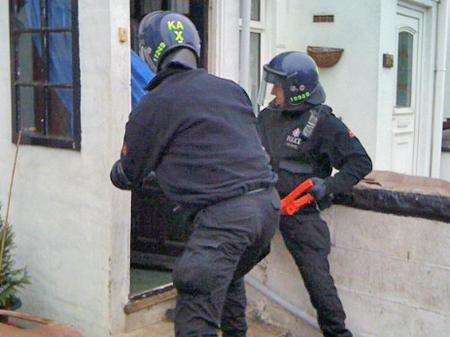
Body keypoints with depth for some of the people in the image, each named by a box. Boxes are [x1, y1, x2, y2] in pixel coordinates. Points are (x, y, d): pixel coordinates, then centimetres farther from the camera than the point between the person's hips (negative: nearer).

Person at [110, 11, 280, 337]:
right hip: (269, 204, 8)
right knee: (228, 278, 31)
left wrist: (117, 171, 33)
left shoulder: (154, 105, -3)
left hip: (223, 214, -7)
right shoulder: (231, 88, 14)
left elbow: (127, 176, 7)